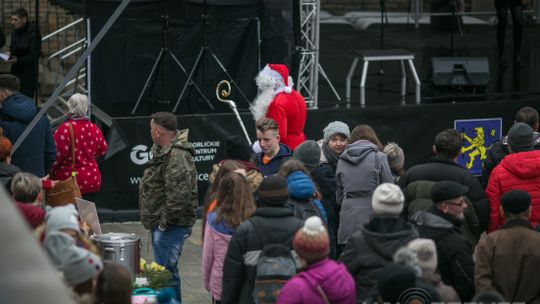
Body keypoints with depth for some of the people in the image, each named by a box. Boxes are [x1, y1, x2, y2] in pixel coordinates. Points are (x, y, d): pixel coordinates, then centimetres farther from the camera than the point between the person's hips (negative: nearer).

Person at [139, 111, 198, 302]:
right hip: (161, 223, 11)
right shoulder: (163, 151, 15)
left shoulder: (177, 157, -21)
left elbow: (178, 195, -28)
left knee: (166, 270, -11)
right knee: (163, 268, 18)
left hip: (171, 225, -11)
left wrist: (166, 221, -20)